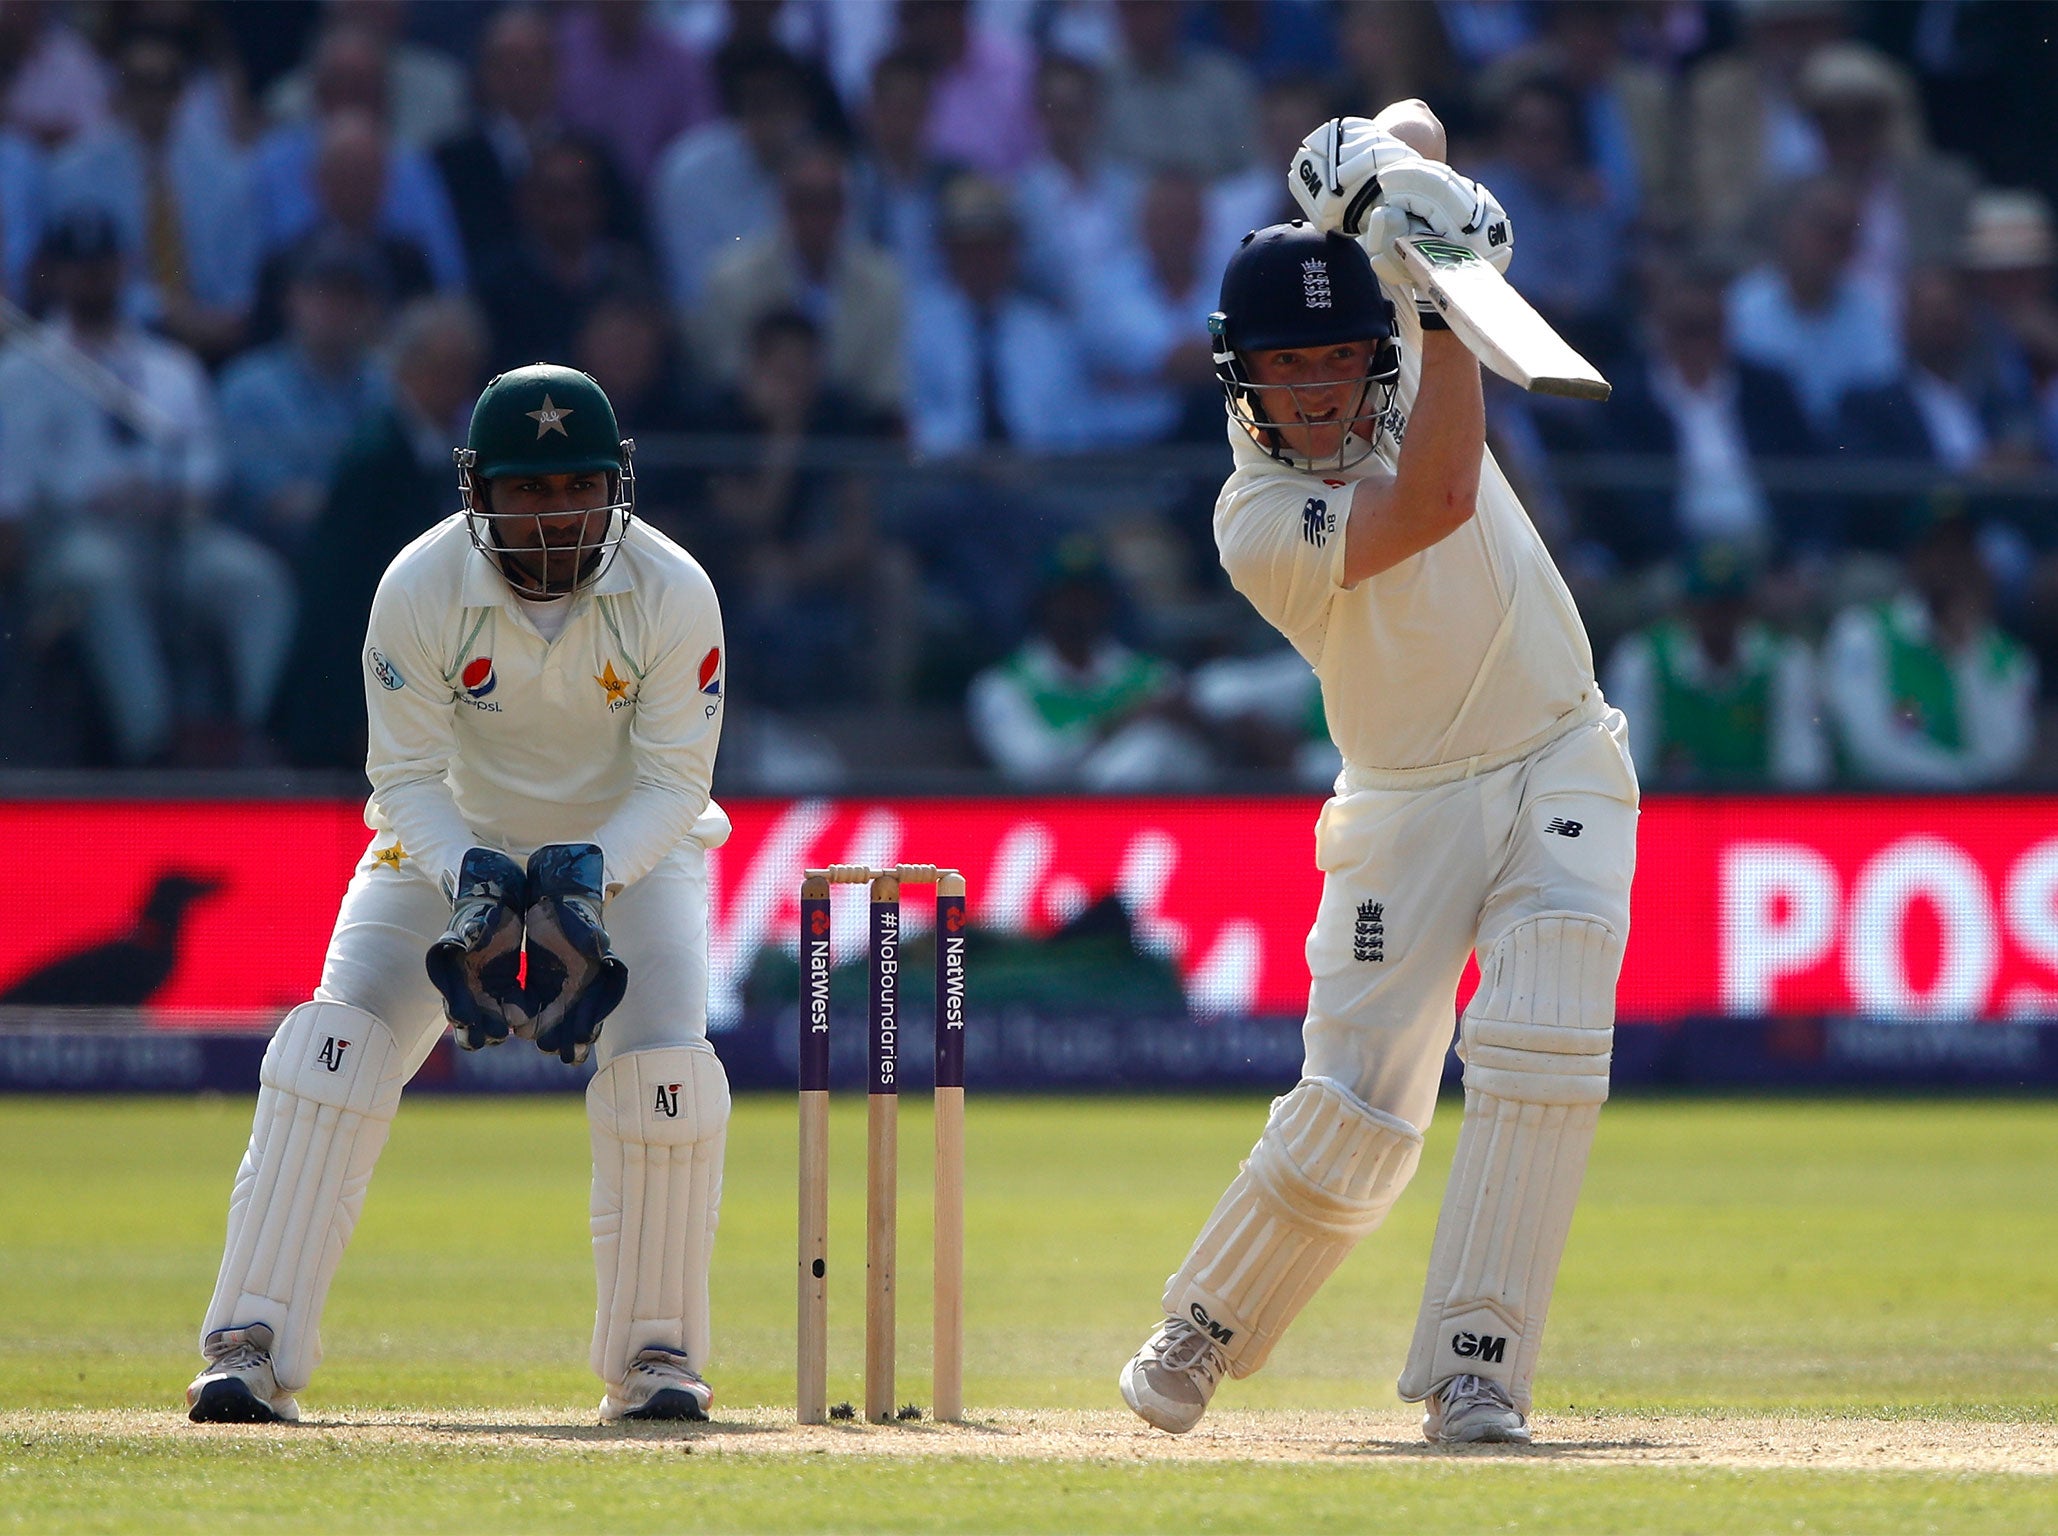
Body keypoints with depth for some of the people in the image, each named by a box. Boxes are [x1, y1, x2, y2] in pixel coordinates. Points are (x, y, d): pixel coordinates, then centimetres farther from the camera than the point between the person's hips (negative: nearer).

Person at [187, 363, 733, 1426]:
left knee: (664, 1075, -20)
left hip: (627, 846, 0)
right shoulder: (419, 591, -23)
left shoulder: (672, 594, -23)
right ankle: (253, 1348, -16)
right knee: (335, 1046, -18)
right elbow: (407, 778, -16)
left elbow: (675, 782, -18)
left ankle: (655, 1355, 0)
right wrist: (471, 884, -34)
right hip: (454, 844, 0)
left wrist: (589, 876, -36)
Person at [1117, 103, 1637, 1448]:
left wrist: (1395, 160, -24)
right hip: (1410, 808, -3)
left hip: (1562, 771, 3)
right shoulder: (1259, 524, -18)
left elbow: (1417, 127, 1)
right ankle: (1207, 1327, 19)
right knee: (1356, 1116, -7)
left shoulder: (1394, 351, -2)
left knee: (1545, 1048, -18)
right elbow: (1437, 500, -33)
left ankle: (1474, 1375, -17)